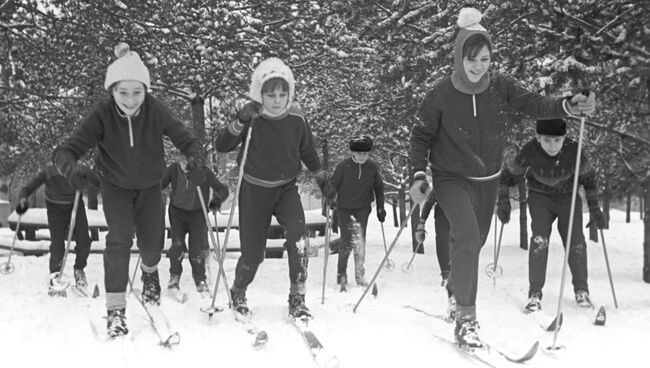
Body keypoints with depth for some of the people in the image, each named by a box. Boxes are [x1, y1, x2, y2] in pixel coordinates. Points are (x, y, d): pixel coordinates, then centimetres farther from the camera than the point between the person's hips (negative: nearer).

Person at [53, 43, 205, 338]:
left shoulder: (156, 111, -24)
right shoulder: (102, 114, -26)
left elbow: (185, 139, -23)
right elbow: (70, 147, -30)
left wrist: (195, 159, -45)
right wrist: (69, 165, -54)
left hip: (150, 185, 2)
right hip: (115, 186, -1)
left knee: (152, 243, 7)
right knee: (119, 239, -17)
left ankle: (150, 272, 45)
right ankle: (116, 309, -7)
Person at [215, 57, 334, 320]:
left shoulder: (296, 120, -5)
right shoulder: (252, 118, -13)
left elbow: (308, 153, 11)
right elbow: (221, 146, -20)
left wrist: (323, 181, 16)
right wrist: (239, 123, -34)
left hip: (286, 188, 2)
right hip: (254, 190, -2)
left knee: (298, 234, -24)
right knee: (252, 254, 0)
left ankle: (297, 298, -11)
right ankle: (238, 294, 31)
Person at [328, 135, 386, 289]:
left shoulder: (373, 167, -4)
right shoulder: (344, 166, -12)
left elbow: (379, 187, 11)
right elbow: (332, 185, -3)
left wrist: (380, 208, 11)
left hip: (362, 208, 1)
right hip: (344, 208, -1)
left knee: (359, 241, -6)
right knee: (346, 241, -5)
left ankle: (360, 275, 2)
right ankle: (341, 274, 11)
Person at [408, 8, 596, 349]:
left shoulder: (500, 86, -8)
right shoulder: (441, 94, -15)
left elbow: (534, 103, -13)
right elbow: (421, 136, -6)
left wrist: (569, 105, -31)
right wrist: (419, 174, -18)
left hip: (488, 179, 4)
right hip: (452, 178, -4)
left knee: (474, 242, 18)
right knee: (467, 237, -25)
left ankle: (457, 287, 47)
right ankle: (466, 318, -18)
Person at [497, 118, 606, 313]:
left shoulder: (573, 150, -24)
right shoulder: (530, 151, -25)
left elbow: (589, 178, -7)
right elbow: (509, 175, -8)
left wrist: (595, 209, -5)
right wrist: (503, 201, -18)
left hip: (568, 197, 1)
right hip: (540, 197, -1)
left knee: (576, 242, -9)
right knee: (539, 239, -19)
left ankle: (581, 291, 12)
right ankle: (535, 294, -10)